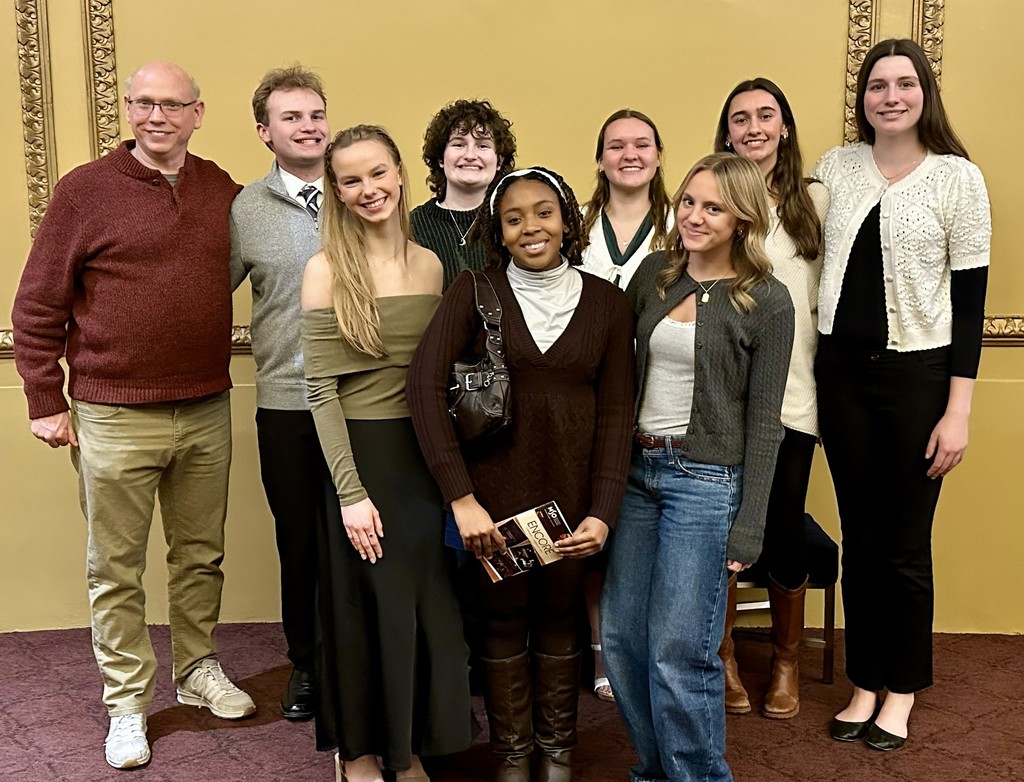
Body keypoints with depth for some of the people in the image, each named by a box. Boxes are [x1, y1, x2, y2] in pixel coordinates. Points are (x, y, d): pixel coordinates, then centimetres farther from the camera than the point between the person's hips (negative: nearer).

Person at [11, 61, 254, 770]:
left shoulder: (223, 192, 6)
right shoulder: (85, 190, -4)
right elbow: (37, 306, -2)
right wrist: (46, 401, -3)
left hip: (207, 412, 4)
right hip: (115, 419, -3)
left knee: (202, 555, 16)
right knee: (117, 570, 7)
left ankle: (198, 668, 35)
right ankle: (128, 700, 23)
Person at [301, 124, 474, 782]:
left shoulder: (431, 265, 5)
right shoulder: (327, 269, -8)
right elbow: (321, 390, -11)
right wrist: (351, 492, -15)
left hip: (423, 455, 4)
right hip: (359, 455, -4)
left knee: (427, 603, 12)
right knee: (366, 605, 8)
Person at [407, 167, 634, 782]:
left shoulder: (606, 302, 1)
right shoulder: (476, 292, -5)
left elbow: (615, 415, 0)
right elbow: (425, 385, -14)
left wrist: (602, 512, -9)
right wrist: (461, 497, -20)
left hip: (572, 489, 1)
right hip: (495, 487, -1)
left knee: (560, 615, 13)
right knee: (503, 617, 11)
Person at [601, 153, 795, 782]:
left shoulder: (767, 301, -6)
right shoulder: (654, 274, 7)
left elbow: (763, 421, -5)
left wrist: (748, 526, -8)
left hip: (706, 480, -5)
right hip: (637, 470, 5)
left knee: (678, 652, -2)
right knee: (620, 638, 10)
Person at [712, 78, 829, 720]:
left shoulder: (816, 200, 8)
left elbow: (828, 295, 11)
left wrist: (830, 377, 6)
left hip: (792, 394, 1)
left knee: (786, 526, 5)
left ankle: (787, 660, 28)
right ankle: (723, 658, 26)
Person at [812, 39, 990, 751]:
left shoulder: (957, 177, -4)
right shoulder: (835, 167, 5)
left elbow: (970, 298, -5)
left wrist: (959, 409, -9)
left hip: (917, 376, -3)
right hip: (841, 372, 3)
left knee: (906, 545, 6)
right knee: (859, 538, 11)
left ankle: (902, 692, 25)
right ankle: (864, 683, 27)